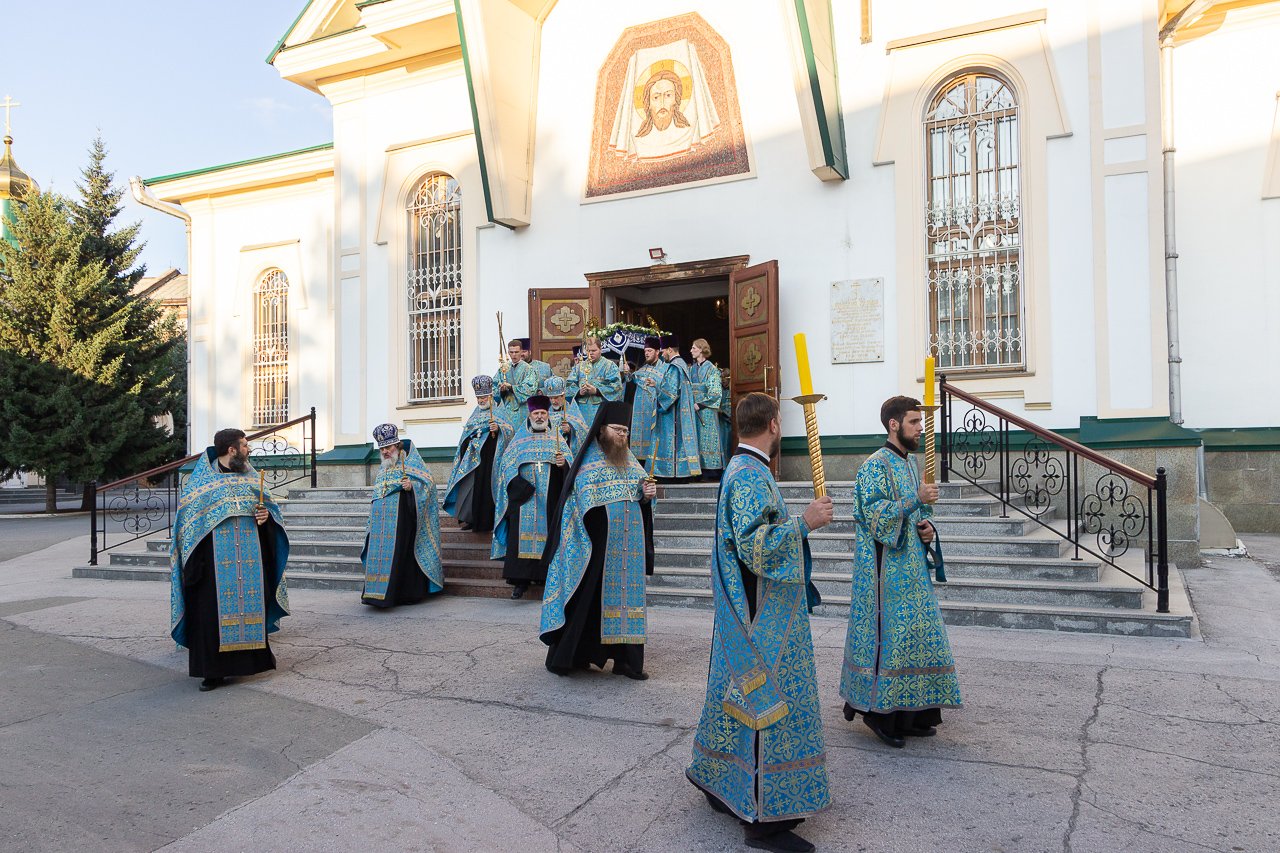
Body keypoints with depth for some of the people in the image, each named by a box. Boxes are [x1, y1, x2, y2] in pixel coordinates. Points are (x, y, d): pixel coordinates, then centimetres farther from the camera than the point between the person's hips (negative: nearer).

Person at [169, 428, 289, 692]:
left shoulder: (250, 475, 14)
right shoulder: (203, 478, 2)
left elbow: (267, 502, 18)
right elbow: (187, 513, 2)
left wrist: (266, 514, -4)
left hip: (250, 555, 4)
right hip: (216, 555, -4)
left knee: (250, 600, 5)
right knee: (215, 607, -4)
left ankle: (252, 658, 16)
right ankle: (214, 670, 2)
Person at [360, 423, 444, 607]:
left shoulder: (410, 461, 2)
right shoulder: (382, 469, 23)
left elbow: (428, 482, -6)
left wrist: (412, 486, -25)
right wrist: (371, 522, 24)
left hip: (401, 518, -7)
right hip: (380, 520, 7)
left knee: (396, 552, -12)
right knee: (379, 551, 1)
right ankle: (377, 593, 4)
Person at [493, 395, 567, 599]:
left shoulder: (556, 438, 13)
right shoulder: (520, 438, 13)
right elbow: (506, 463, 6)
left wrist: (563, 463, -20)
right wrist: (516, 483, -10)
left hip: (549, 498, 0)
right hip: (523, 495, 0)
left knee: (548, 533, -3)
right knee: (521, 534, -5)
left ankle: (549, 576, 2)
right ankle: (520, 581, -3)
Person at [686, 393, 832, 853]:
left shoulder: (740, 470, 13)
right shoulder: (752, 476, -19)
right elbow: (755, 547, -27)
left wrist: (793, 523, 21)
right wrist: (804, 522, -20)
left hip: (746, 614, 11)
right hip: (763, 618, -11)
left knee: (741, 695, 19)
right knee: (767, 705, -4)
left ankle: (722, 785, 33)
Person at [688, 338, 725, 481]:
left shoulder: (711, 369, -4)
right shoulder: (691, 369, 15)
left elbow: (715, 393, -11)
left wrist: (700, 404, -14)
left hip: (706, 410, -6)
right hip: (693, 409, 6)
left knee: (707, 438, -6)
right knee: (696, 439, 4)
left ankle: (712, 472, -3)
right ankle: (701, 470, 7)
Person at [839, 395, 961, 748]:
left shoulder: (910, 464, 15)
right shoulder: (875, 466, -12)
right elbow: (875, 515, -20)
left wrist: (927, 527, 3)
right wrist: (916, 499, -25)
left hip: (911, 567, 9)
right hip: (886, 569, -9)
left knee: (915, 635, 11)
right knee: (889, 636, -6)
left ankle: (912, 713, 20)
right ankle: (879, 711, 6)